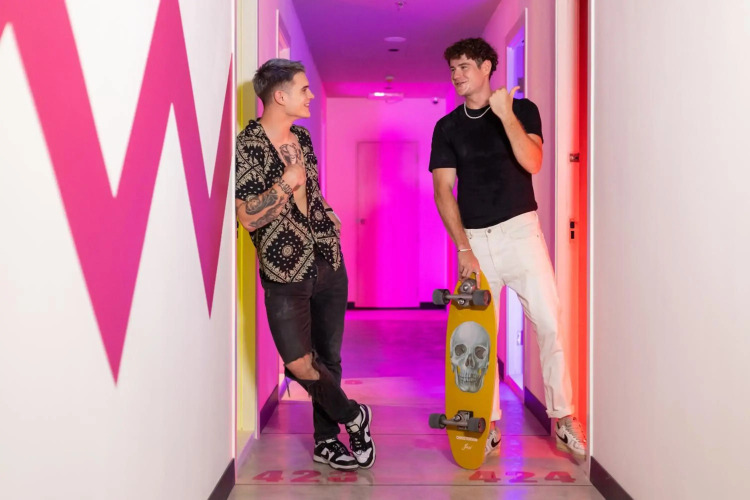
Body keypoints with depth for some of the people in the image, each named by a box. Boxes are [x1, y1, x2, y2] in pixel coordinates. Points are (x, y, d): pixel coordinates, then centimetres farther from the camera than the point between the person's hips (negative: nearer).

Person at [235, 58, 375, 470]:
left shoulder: (302, 137, 10)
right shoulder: (246, 146, -13)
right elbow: (248, 218, -19)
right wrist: (287, 184, -27)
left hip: (329, 262, 6)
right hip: (286, 272, -6)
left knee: (328, 356, 10)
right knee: (300, 364, -10)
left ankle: (326, 440, 26)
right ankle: (353, 416, 16)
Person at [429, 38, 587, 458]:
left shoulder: (522, 109, 4)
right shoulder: (447, 127, 8)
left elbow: (532, 162, -12)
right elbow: (443, 190, 2)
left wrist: (505, 114, -20)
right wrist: (463, 248, -7)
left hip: (520, 230, -2)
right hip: (474, 238, 2)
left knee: (550, 322, -7)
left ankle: (563, 417, 4)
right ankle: (490, 423, 13)